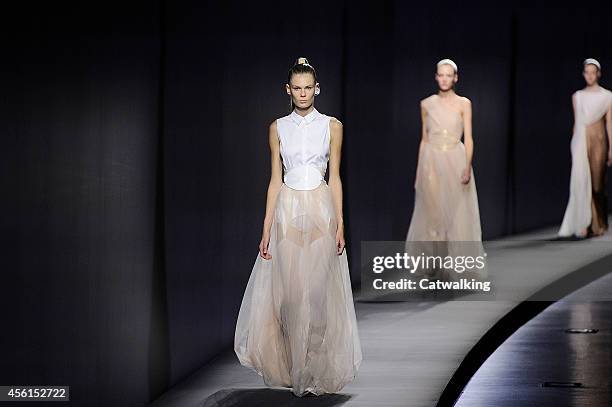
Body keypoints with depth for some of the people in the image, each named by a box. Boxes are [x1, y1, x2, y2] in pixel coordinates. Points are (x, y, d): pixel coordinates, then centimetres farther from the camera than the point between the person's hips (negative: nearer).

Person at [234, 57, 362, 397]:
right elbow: (275, 179, 6)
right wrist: (267, 227, 1)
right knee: (289, 291, 0)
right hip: (287, 212, 1)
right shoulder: (278, 127, 7)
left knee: (318, 290, -4)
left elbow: (335, 177, 4)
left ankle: (317, 369, 5)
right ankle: (292, 367, 13)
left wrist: (340, 224, -3)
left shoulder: (332, 126, 4)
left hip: (320, 210, -1)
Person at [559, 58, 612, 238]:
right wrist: (573, 145, 10)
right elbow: (576, 123, 14)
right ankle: (584, 223, -8)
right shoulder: (577, 96, 12)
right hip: (580, 141, 2)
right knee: (581, 180, -8)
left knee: (597, 181, 0)